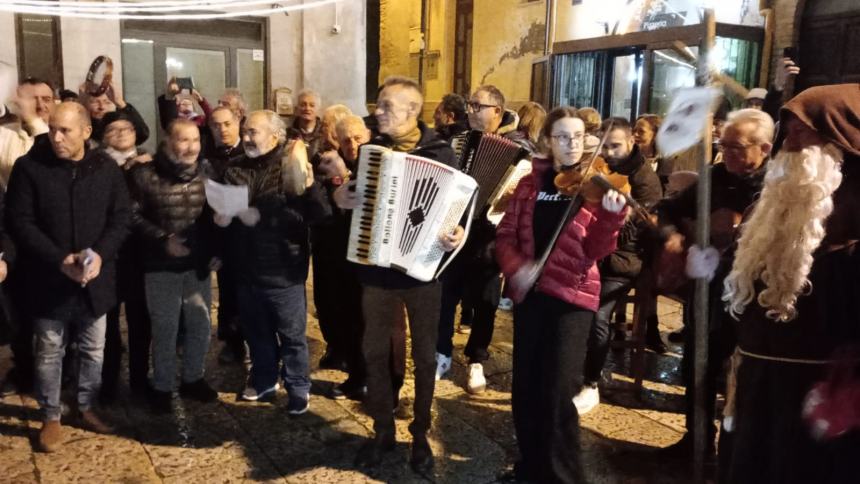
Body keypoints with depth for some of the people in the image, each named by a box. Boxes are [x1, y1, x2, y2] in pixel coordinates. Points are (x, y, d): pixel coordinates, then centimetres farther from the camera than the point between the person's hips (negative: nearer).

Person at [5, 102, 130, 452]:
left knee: (93, 349, 15)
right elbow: (20, 222, -10)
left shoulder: (106, 168, -1)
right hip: (49, 279, -2)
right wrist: (60, 260, -19)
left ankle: (87, 407, 34)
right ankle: (51, 417, 27)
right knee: (50, 351, 10)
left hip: (95, 277, 2)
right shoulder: (29, 167, -8)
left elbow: (121, 218, 0)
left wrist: (100, 254, -16)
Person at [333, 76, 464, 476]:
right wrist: (340, 198, -8)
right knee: (375, 352, 11)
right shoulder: (370, 149, 5)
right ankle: (382, 430, 29)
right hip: (376, 268, 3)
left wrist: (458, 233, -28)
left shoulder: (440, 152, -6)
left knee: (424, 356, 10)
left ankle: (420, 434, 28)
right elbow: (353, 193, 14)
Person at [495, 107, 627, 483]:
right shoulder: (530, 183, 7)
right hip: (529, 293, 4)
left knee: (558, 392, -8)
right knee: (525, 387, 11)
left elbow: (595, 250, -11)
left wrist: (611, 215, -28)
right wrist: (516, 266, -15)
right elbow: (505, 236, 4)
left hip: (572, 296, -3)